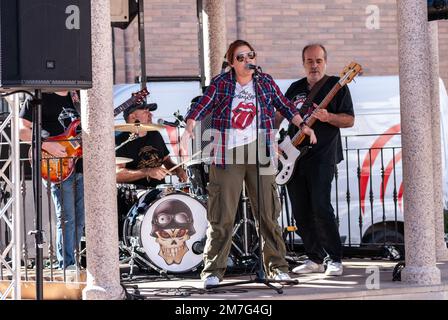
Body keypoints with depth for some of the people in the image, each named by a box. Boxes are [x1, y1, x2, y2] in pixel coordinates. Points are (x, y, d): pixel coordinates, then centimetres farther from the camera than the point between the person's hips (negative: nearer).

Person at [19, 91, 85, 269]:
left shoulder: (76, 97, 15)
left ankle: (73, 262, 21)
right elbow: (22, 129, -11)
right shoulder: (39, 98, -6)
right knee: (66, 219, -9)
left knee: (79, 220, 11)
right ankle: (67, 266, -5)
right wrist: (46, 145, -22)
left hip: (80, 166, 7)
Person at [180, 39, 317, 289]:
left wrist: (302, 124, 13)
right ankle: (213, 270, 3)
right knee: (222, 216, -3)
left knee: (268, 213, 3)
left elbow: (284, 105, 20)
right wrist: (189, 129, -24)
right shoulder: (221, 83, 1)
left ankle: (277, 267, 12)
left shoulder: (266, 82, 9)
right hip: (228, 156, -2)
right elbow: (201, 107, -9)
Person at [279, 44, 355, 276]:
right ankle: (315, 259, 15)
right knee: (301, 213, 5)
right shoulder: (295, 88, 16)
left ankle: (335, 259, -8)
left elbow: (349, 120, -3)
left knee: (321, 208, -17)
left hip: (322, 157, -6)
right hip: (295, 158, 6)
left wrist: (328, 117, -21)